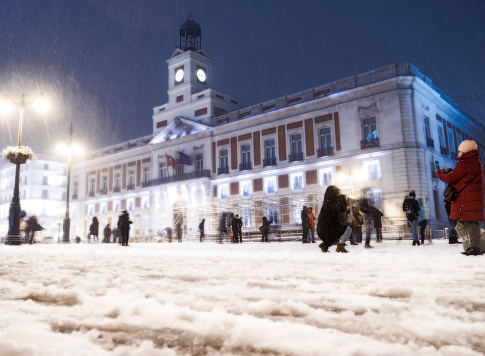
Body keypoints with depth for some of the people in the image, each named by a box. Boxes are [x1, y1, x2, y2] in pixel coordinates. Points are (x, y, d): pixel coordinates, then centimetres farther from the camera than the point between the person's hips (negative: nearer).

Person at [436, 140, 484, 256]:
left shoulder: (464, 164, -15)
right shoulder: (477, 163, 16)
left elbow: (450, 178, -13)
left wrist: (439, 173, 4)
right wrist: (450, 171, 16)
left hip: (466, 199, -9)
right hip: (475, 197, 9)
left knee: (470, 222, -7)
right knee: (473, 222, 12)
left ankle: (475, 247, -6)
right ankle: (475, 247, 16)